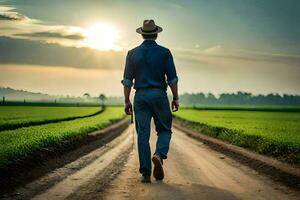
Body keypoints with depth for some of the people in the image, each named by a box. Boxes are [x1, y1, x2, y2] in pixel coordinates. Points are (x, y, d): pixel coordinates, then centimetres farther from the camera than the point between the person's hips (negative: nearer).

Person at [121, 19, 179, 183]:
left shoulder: (133, 53, 5)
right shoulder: (164, 52, 1)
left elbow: (127, 80, 3)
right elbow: (172, 79, -2)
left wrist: (127, 101, 7)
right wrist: (175, 98, 5)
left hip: (140, 96, 2)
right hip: (159, 95, -1)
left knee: (143, 134, 3)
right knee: (164, 130, 13)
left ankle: (146, 173, -1)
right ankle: (159, 155, -16)